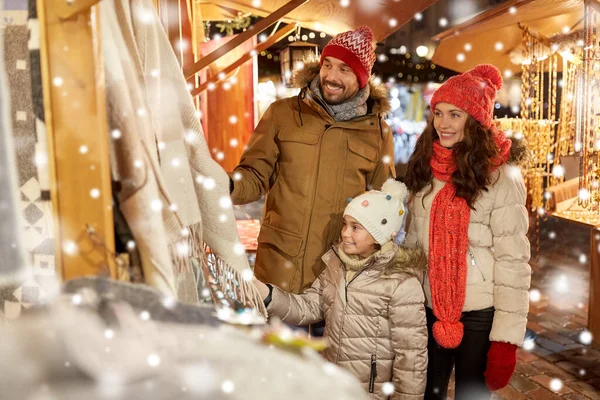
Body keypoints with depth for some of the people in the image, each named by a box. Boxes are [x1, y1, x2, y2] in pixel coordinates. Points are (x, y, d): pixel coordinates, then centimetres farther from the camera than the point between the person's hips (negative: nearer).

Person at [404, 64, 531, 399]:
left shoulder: (501, 176, -14)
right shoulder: (426, 168, 3)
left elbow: (513, 261, -15)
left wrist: (506, 337, -15)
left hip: (479, 313, -5)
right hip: (428, 308, 5)